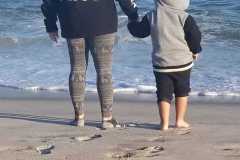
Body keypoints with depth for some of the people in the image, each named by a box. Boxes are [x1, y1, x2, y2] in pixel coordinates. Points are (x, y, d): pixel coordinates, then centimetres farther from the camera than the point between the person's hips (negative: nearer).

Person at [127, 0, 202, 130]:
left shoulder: (151, 16, -4)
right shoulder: (184, 17, -11)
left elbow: (140, 31, 6)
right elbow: (195, 35, -7)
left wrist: (132, 23, 29)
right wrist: (195, 50, 12)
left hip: (161, 64, 1)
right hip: (182, 62, -1)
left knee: (164, 94, 6)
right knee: (182, 91, 17)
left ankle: (164, 123, -3)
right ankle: (180, 121, 19)